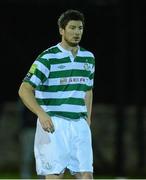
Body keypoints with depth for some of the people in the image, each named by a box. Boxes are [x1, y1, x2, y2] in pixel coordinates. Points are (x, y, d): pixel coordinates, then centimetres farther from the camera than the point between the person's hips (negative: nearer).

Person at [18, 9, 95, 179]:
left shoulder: (88, 58, 12)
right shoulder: (48, 58, -7)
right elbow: (24, 89, -11)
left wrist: (88, 119, 14)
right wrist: (42, 114, -26)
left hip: (79, 124, 5)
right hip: (53, 125, -5)